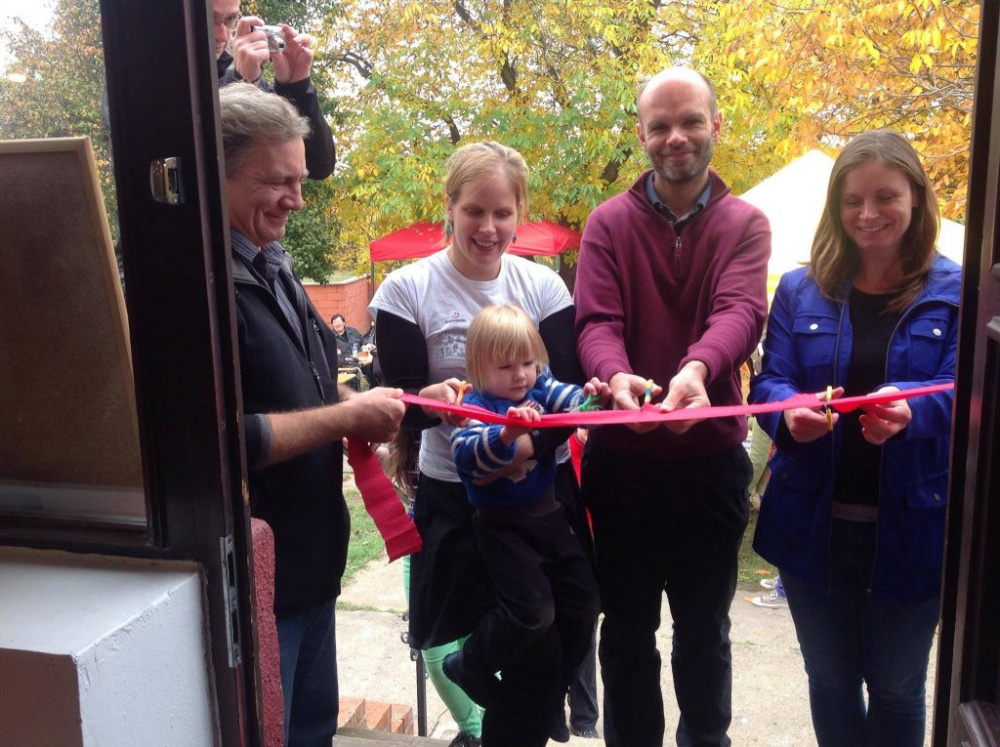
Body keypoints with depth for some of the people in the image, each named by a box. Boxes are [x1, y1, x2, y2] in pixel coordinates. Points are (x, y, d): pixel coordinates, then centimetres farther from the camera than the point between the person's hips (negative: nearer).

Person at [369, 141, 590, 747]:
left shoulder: (544, 285, -1)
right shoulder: (407, 291, -6)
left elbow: (570, 391, -7)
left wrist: (532, 442, -27)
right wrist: (430, 400, -33)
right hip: (454, 500, -1)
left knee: (543, 646, 7)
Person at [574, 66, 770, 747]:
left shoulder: (746, 225, 1)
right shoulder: (609, 223, 0)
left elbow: (741, 312, -18)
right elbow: (596, 322, -13)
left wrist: (696, 369, -40)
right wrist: (617, 377, -35)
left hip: (713, 457, 1)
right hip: (622, 457, 0)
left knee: (704, 628, 18)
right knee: (627, 627, 15)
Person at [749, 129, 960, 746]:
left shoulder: (956, 292, -2)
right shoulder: (802, 290, 3)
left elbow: (961, 391, -12)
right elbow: (769, 381, -2)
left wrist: (909, 409, -35)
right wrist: (790, 413, -26)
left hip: (909, 527, -1)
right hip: (814, 525, 2)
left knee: (896, 689, 16)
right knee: (830, 683, 19)